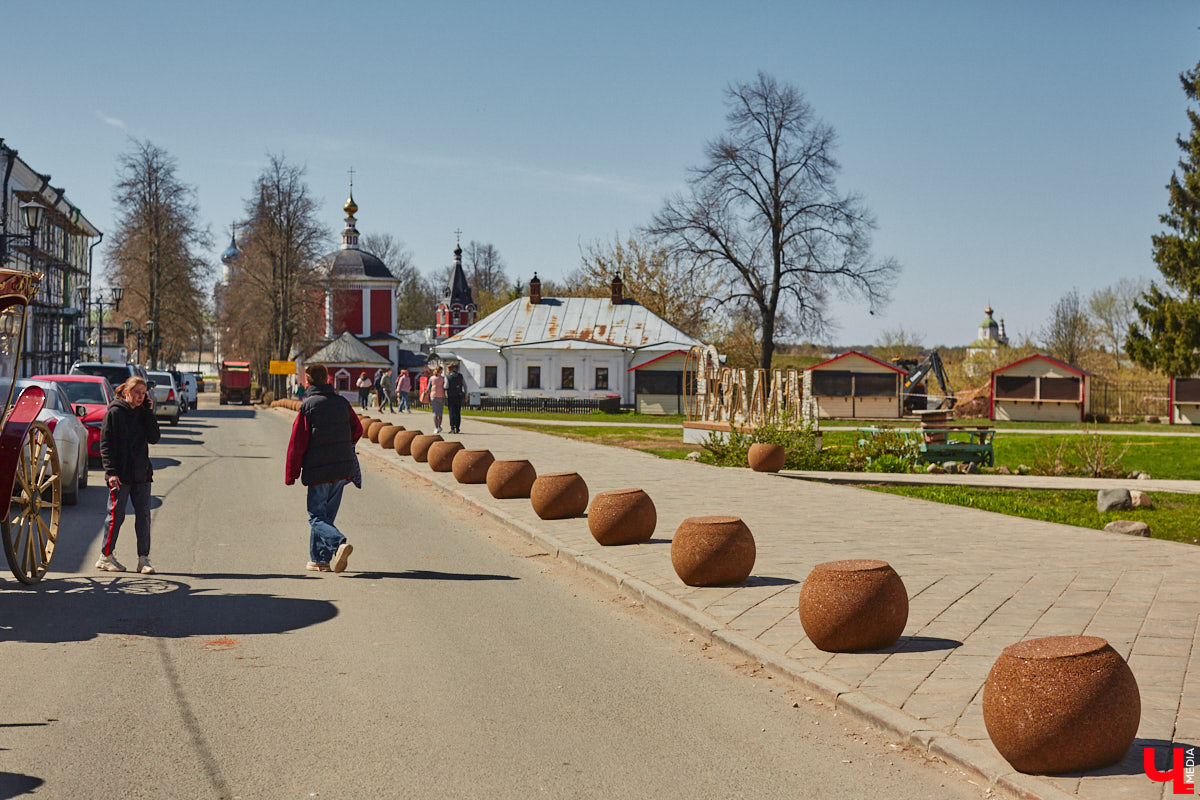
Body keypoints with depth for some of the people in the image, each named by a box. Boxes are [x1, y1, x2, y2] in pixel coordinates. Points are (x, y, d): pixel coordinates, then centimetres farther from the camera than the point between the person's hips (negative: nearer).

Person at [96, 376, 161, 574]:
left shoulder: (142, 413, 11)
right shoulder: (114, 412, -4)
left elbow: (154, 438, 2)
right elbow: (105, 444, -7)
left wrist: (149, 412, -3)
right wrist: (111, 472, -14)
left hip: (141, 474, 5)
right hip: (120, 475, -5)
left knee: (143, 515, 2)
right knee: (116, 515, 0)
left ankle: (144, 559, 7)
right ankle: (105, 557, 12)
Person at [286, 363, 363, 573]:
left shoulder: (307, 406, -9)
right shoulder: (342, 402, 6)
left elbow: (297, 443, -10)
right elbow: (357, 430, 16)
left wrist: (291, 475, -5)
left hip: (318, 470, -5)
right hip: (343, 469, 5)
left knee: (316, 517, 1)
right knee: (326, 514, 16)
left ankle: (339, 543, -23)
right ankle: (320, 559, 18)